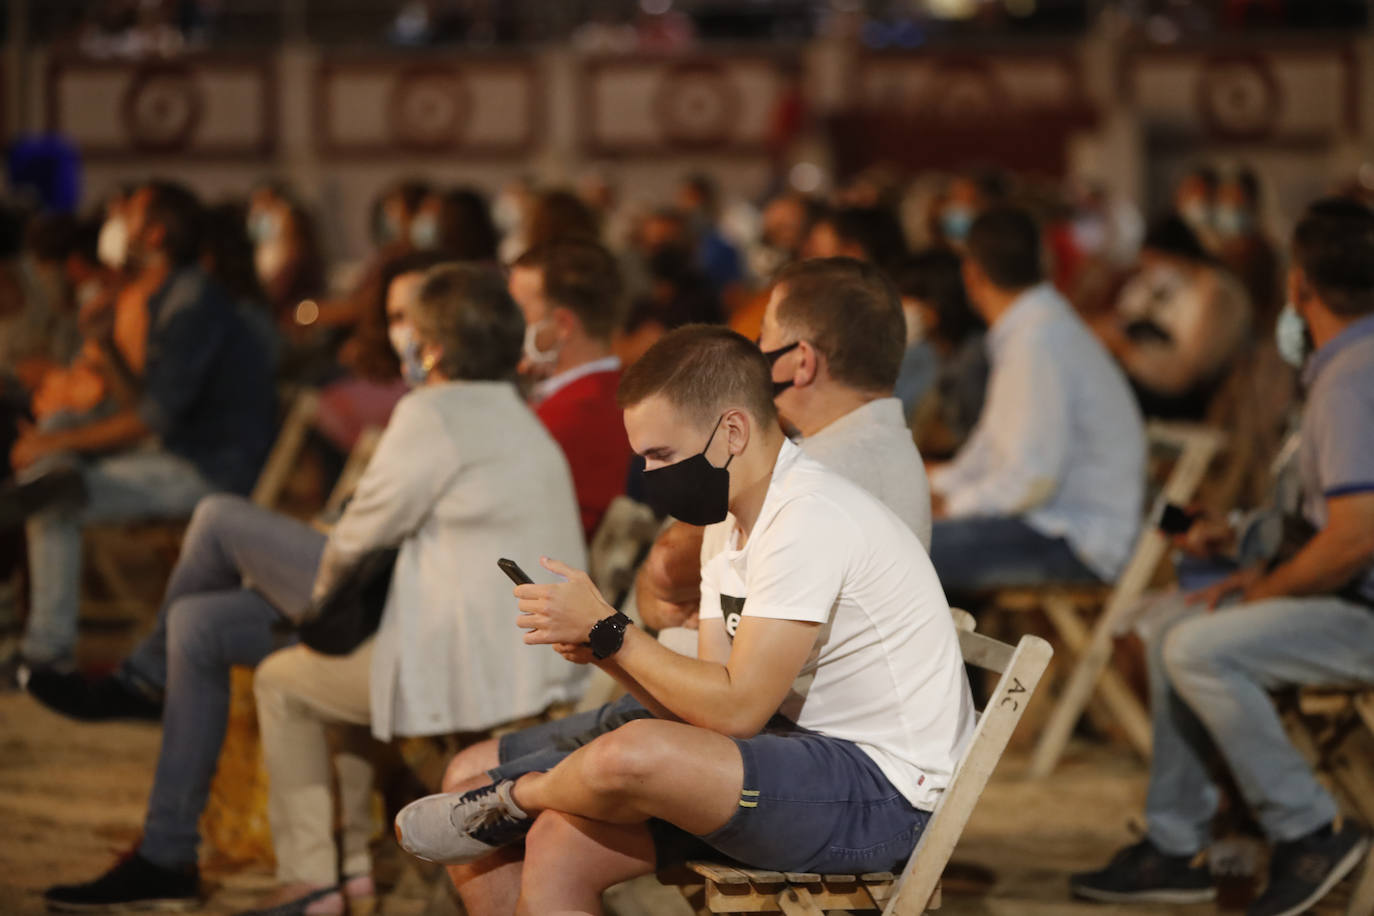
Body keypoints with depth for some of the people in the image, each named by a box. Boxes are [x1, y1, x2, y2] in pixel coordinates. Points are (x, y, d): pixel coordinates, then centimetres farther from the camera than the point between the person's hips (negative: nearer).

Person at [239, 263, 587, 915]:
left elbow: (367, 529, -8)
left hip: (471, 665, -10)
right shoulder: (522, 419, 17)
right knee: (350, 662, 33)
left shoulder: (434, 414, -12)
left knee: (282, 682, 11)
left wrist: (328, 584, 14)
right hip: (545, 659, 10)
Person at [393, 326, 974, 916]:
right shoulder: (734, 525, 13)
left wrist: (609, 631, -15)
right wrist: (600, 650, -8)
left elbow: (737, 709, -22)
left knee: (631, 757, -30)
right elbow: (705, 711, 8)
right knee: (558, 847, -5)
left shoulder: (811, 521, -19)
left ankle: (514, 799, 3)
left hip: (882, 794, -10)